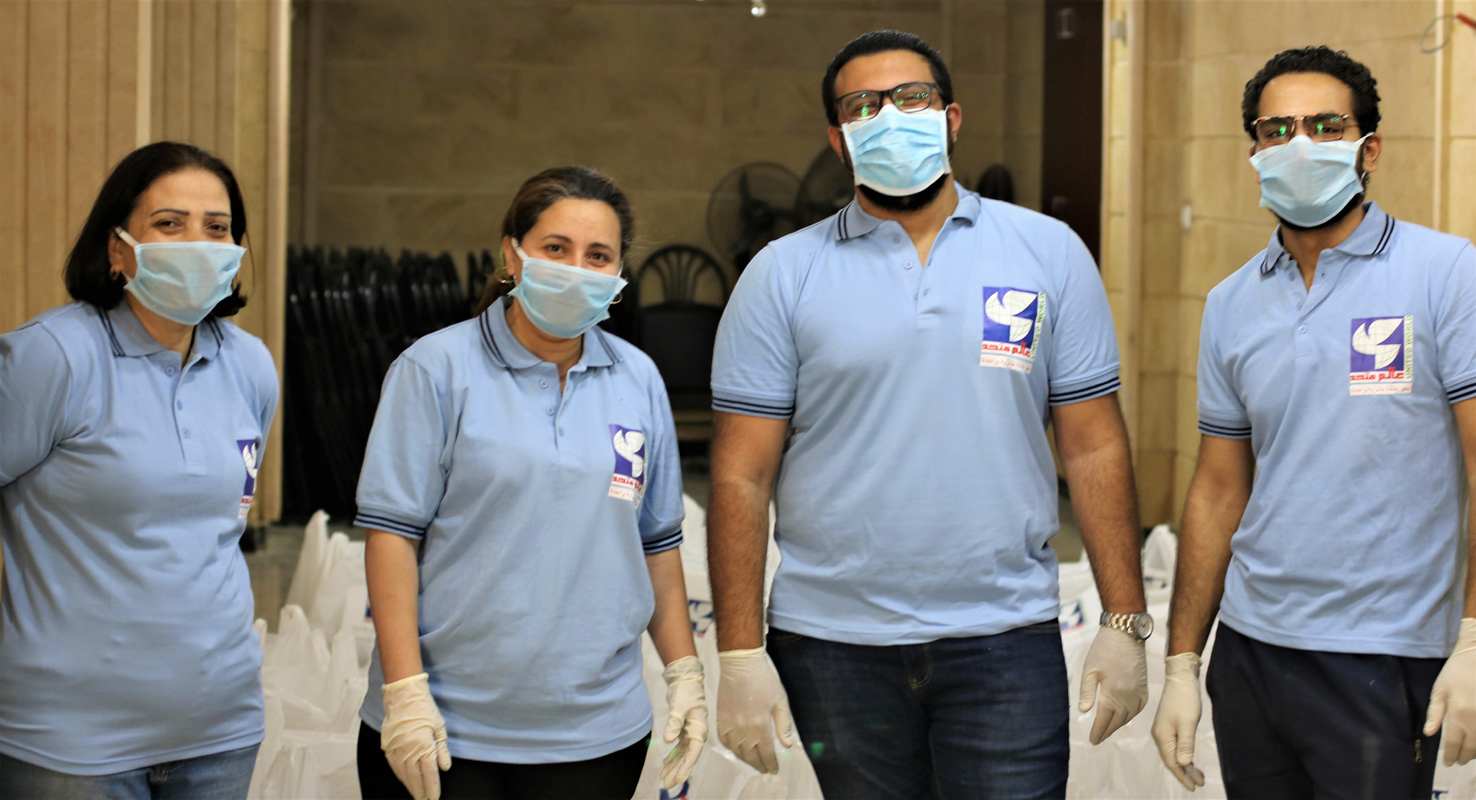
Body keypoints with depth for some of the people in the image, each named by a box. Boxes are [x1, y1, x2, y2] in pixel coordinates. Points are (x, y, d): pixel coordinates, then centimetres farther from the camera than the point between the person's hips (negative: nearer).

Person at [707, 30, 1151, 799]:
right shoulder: (782, 276, 1)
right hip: (834, 643, 0)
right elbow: (741, 478, -2)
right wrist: (739, 656, -8)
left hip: (1005, 640, 0)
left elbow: (1094, 449, 3)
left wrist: (1124, 623, -2)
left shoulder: (1048, 253, 4)